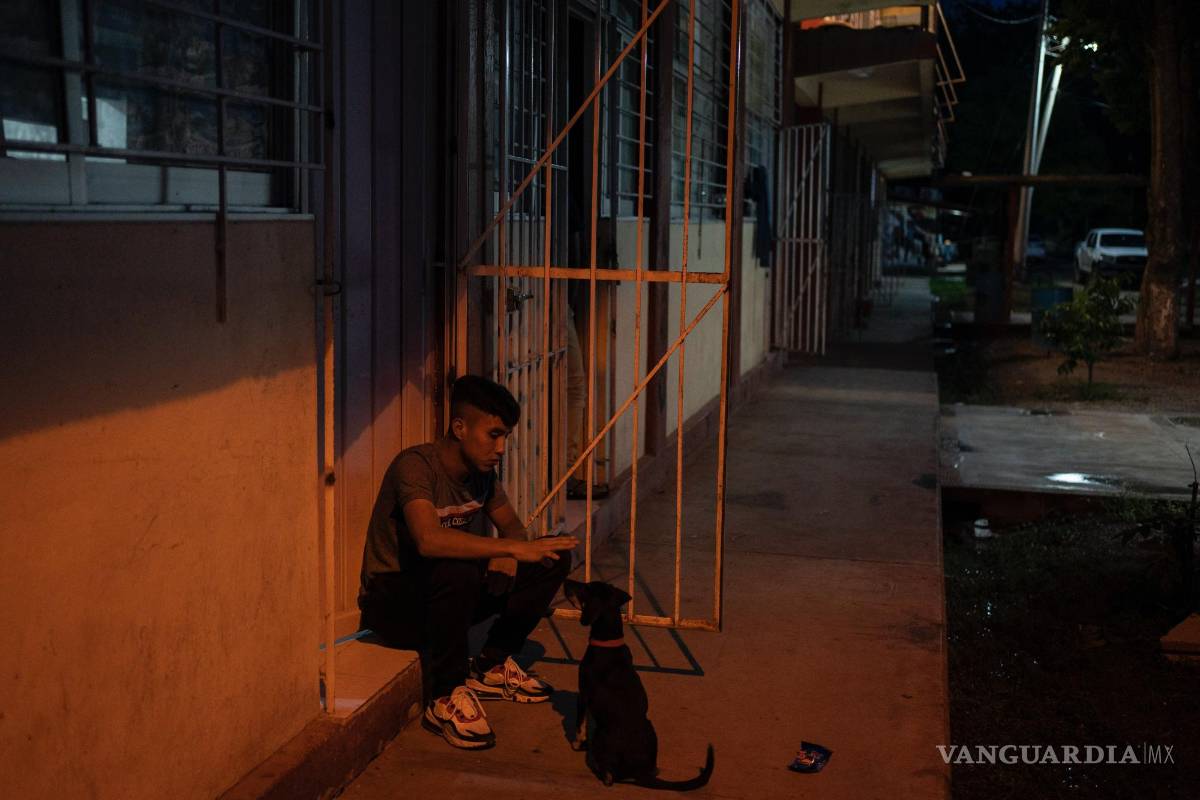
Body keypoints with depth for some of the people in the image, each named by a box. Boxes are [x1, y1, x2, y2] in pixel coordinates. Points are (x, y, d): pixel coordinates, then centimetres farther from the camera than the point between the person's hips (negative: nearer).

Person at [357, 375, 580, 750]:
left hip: (447, 593, 8)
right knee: (457, 573, -41)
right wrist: (512, 548, -42)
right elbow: (429, 540, -42)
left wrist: (506, 555, -14)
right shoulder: (416, 465, -25)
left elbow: (512, 526, 10)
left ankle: (491, 666, 6)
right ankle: (446, 698, -21)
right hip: (392, 599, -8)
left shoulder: (481, 471, 0)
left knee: (554, 558, -4)